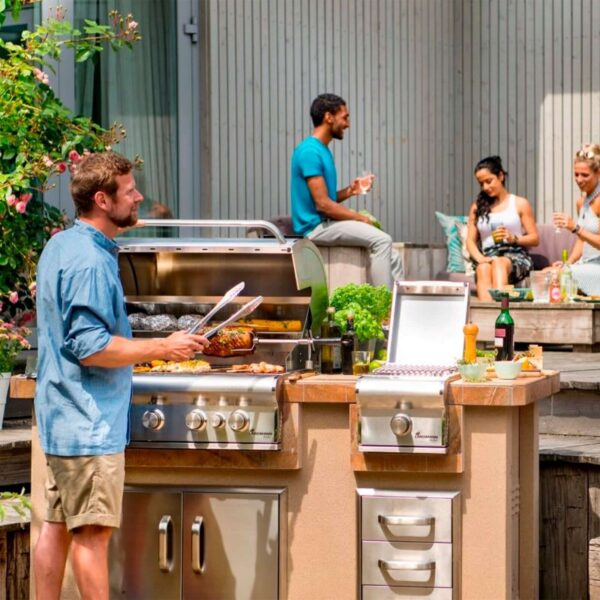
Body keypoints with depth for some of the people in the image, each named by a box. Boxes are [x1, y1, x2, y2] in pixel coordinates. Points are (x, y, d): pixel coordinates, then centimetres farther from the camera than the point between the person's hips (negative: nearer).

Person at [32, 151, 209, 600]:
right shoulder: (89, 262, -19)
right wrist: (164, 348, -18)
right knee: (93, 531, -4)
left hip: (63, 417, 10)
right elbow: (90, 347, -23)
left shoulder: (61, 246, 13)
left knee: (58, 525, 12)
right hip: (90, 422, -10)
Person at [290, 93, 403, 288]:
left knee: (393, 258, 2)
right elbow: (322, 204, -20)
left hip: (326, 223, 10)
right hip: (316, 226, -10)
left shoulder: (323, 150, 16)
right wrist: (361, 218, -12)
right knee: (381, 240, -23)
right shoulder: (310, 152, -15)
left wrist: (349, 191, 2)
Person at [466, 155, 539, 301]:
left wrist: (513, 238, -11)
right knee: (483, 268, -36)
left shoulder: (520, 204, 14)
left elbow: (535, 239, 9)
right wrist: (480, 258, -8)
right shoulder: (477, 207, 21)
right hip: (488, 258, 2)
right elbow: (470, 241, 14)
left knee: (499, 262, -38)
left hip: (516, 256, -2)